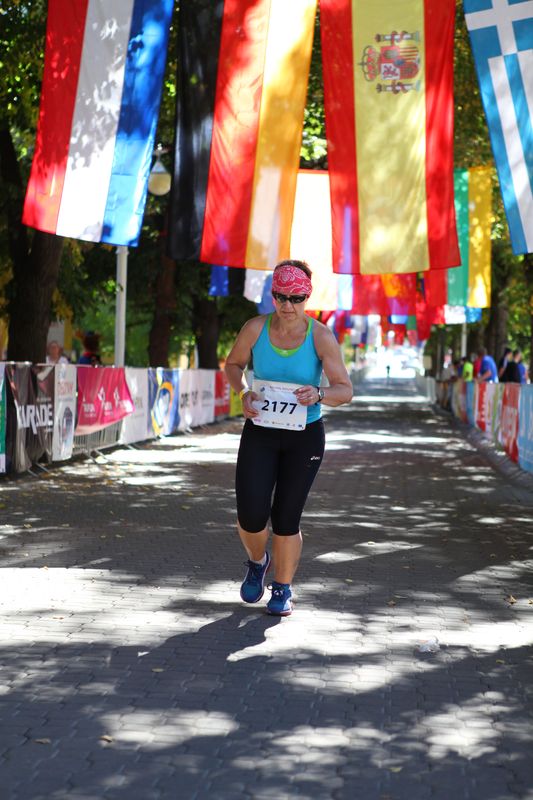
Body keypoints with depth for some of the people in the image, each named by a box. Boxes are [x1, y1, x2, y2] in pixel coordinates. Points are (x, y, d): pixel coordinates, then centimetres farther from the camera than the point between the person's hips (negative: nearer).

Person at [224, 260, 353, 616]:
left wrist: (319, 394, -31)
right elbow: (233, 364, 11)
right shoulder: (256, 328, -7)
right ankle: (258, 561, 27)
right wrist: (243, 391, -9)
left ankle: (283, 590, 24)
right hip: (259, 431, 1)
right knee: (251, 516, -8)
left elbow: (345, 389, -9)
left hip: (304, 437, -1)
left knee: (286, 519, 2)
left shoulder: (321, 337, -12)